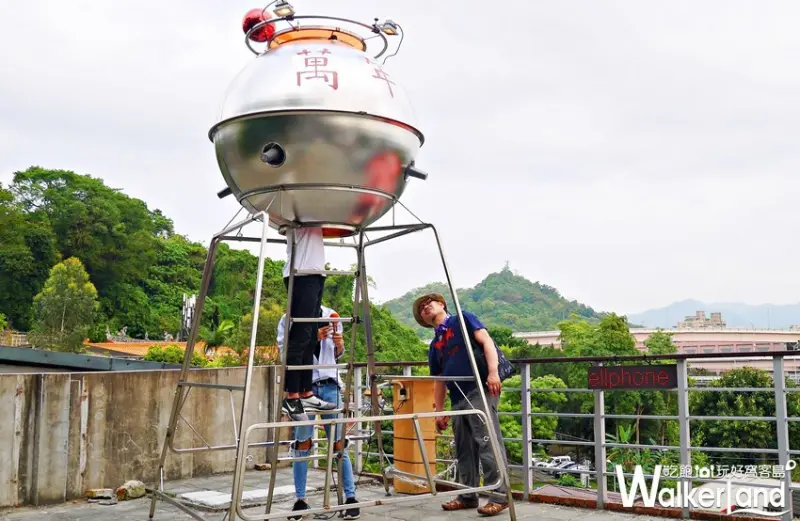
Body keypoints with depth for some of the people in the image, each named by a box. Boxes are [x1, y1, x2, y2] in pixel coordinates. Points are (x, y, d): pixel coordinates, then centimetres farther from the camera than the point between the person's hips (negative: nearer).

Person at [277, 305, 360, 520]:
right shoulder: (288, 319, 2)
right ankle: (300, 500, 12)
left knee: (338, 444, 1)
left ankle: (350, 497, 6)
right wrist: (313, 339, -17)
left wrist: (340, 344, -4)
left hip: (329, 384, 2)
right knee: (302, 445, 2)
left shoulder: (330, 315, 10)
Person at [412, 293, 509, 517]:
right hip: (458, 400, 7)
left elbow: (486, 341, -7)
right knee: (464, 450, 12)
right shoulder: (434, 346, 22)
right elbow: (439, 381, 23)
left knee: (487, 443, -11)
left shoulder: (463, 320, 5)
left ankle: (499, 496, -6)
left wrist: (493, 372, -20)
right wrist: (439, 411, 18)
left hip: (480, 390, -7)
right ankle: (468, 496, 22)